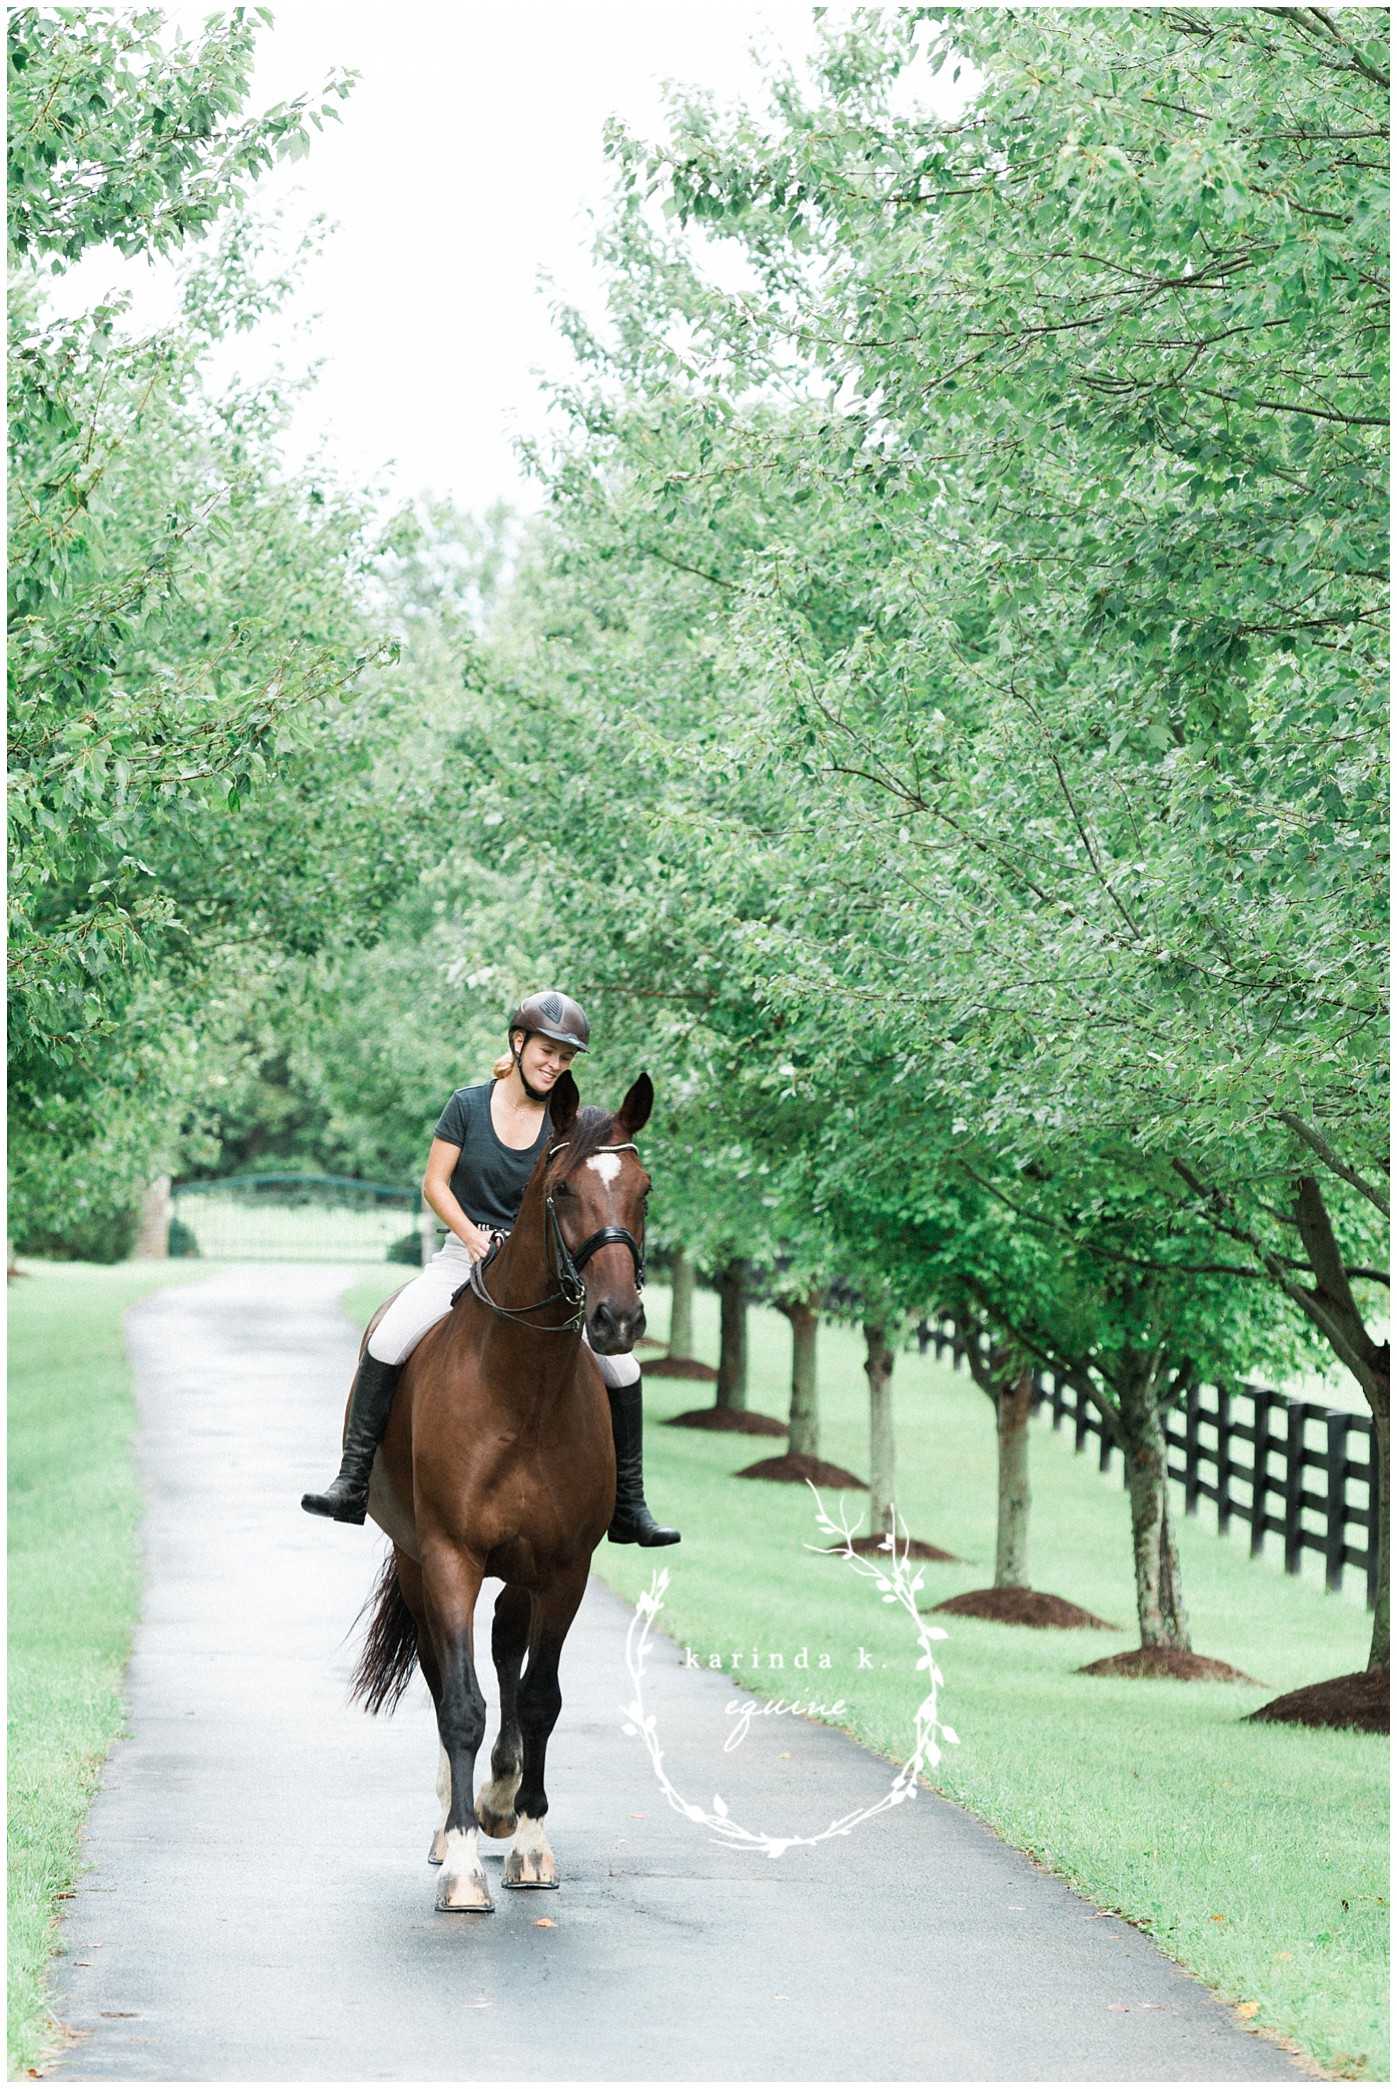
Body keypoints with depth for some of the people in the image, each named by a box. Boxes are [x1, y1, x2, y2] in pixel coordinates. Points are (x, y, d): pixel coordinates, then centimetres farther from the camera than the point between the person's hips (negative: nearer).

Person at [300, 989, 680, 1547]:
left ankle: (628, 1506, 4)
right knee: (388, 1342, -27)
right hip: (466, 1254, -1)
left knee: (621, 1369, -12)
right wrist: (472, 1236, -16)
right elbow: (435, 1183, -1)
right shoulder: (468, 1105, -1)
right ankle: (351, 1485, -19)